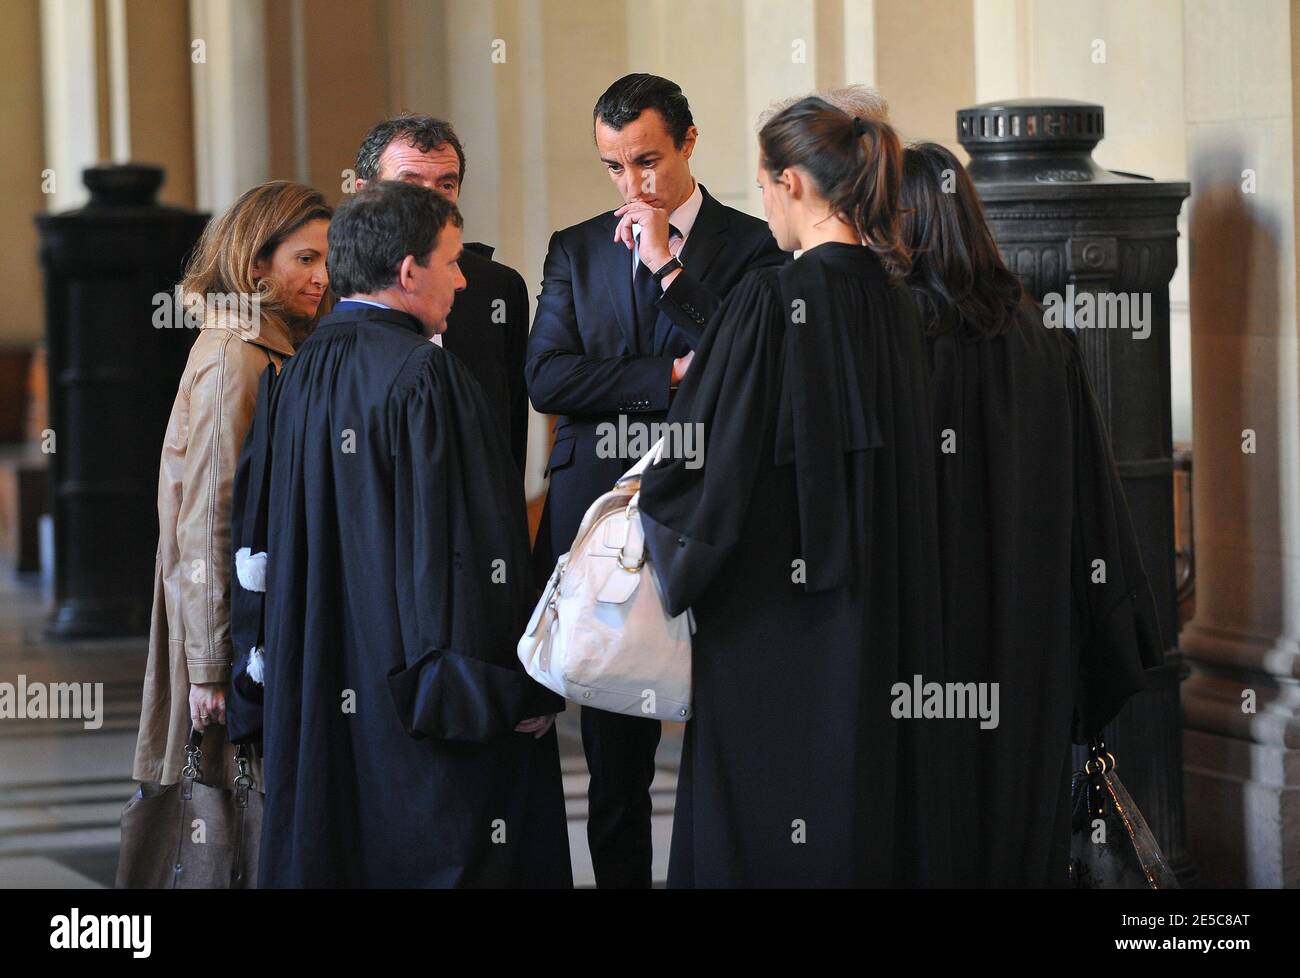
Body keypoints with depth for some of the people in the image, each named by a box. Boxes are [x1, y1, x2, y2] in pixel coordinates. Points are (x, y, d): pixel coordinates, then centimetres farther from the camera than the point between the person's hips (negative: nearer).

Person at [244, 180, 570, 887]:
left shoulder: (297, 376, 7)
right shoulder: (424, 376, -16)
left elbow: (266, 538, 14)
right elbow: (461, 547, -19)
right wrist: (515, 688, -14)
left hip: (319, 694, 8)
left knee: (328, 851, 12)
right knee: (437, 856, -1)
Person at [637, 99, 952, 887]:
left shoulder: (770, 300, -17)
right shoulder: (894, 298, 5)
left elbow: (704, 458, -14)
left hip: (774, 622, -7)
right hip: (883, 625, 7)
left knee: (768, 832, 1)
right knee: (870, 790, 15)